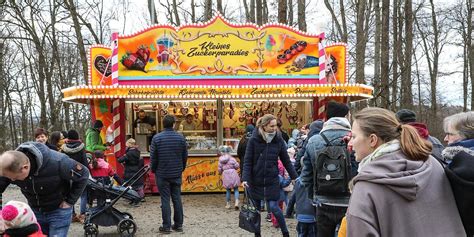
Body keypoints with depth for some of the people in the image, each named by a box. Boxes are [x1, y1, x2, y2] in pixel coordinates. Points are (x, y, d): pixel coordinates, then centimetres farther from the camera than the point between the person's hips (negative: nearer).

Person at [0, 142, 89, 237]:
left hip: (58, 210, -4)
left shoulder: (56, 162, -33)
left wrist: (70, 201, -16)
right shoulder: (11, 166, -20)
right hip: (34, 211, 5)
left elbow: (83, 174, -20)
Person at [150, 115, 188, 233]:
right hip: (177, 174, 2)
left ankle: (166, 226, 7)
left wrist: (154, 170, 10)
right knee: (177, 198, 10)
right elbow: (185, 156, 4)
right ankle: (178, 225, 17)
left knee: (165, 200, 3)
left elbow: (153, 157, -5)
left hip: (162, 174, -2)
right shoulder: (181, 138, -2)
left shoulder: (157, 138, -9)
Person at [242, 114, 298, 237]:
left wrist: (294, 177, 3)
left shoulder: (278, 140, -3)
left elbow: (286, 160, 3)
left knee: (274, 207, -4)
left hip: (272, 181, 0)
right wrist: (245, 178, -17)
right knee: (256, 208, 11)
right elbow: (247, 161, -8)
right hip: (255, 180, 0)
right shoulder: (254, 140, -8)